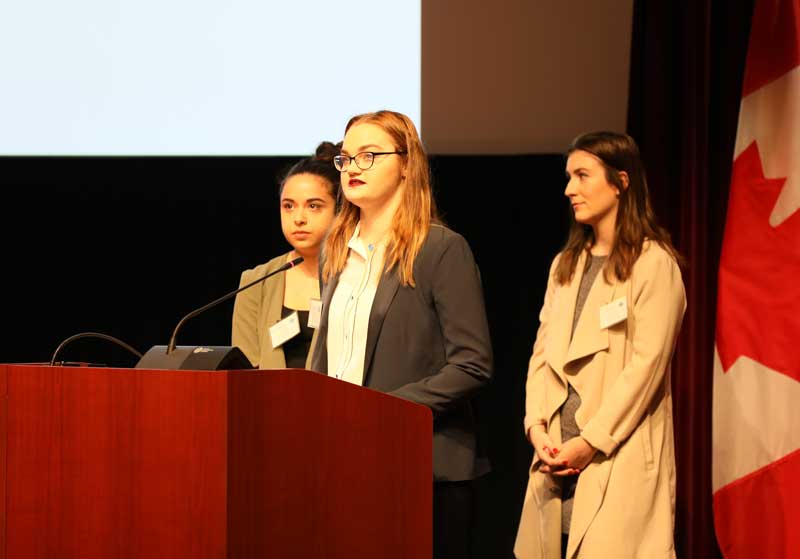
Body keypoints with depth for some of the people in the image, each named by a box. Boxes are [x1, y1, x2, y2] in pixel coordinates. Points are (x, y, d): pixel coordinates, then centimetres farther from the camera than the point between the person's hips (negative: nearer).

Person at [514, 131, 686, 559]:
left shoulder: (653, 263, -5)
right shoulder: (566, 264, 18)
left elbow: (646, 363, -12)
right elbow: (542, 354, 14)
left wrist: (591, 442, -14)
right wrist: (537, 427, -1)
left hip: (619, 458, -6)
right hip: (559, 456, 6)